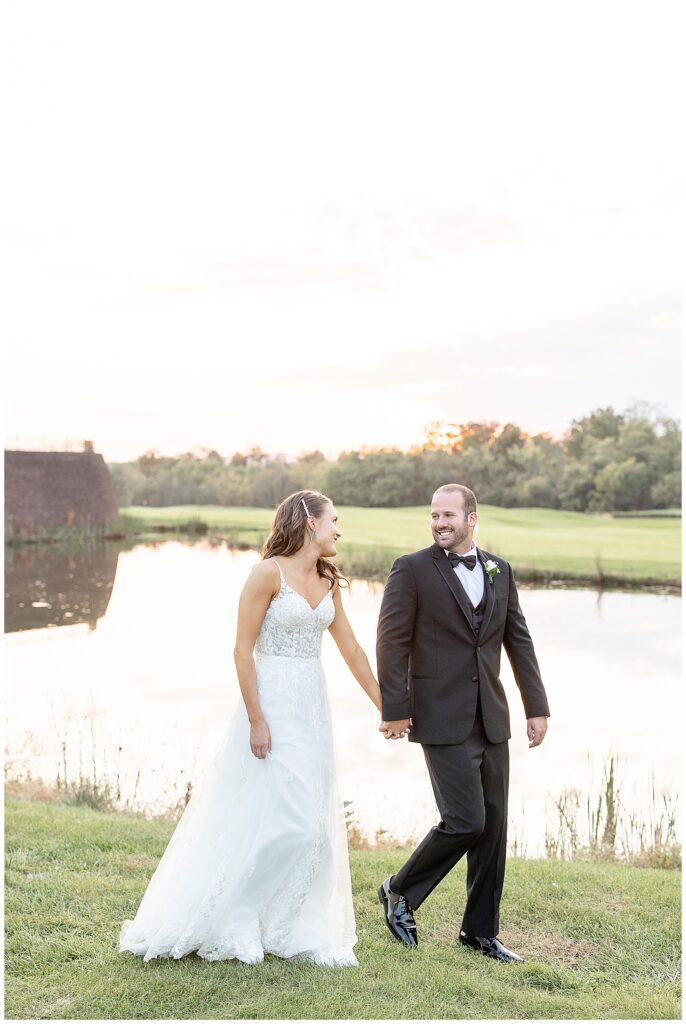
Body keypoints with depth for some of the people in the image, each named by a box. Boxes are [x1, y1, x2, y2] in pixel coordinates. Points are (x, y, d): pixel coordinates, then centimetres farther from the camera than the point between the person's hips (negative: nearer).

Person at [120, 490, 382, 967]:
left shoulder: (328, 582, 10)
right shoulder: (268, 573, -11)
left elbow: (351, 649, 16)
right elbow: (243, 649, -13)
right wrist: (256, 720, -17)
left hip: (313, 708, 7)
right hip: (274, 705, -7)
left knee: (313, 826, 9)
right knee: (284, 822, -8)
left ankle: (296, 931, 21)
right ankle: (230, 922, 9)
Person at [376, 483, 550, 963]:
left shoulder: (500, 570, 10)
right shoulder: (412, 569, -6)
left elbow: (518, 639, 12)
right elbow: (392, 642, -8)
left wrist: (537, 706, 9)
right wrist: (395, 710, -12)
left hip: (491, 718, 6)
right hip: (442, 720, -6)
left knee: (494, 824, 9)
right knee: (465, 822, -11)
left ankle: (481, 929, 24)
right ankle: (401, 891, 14)